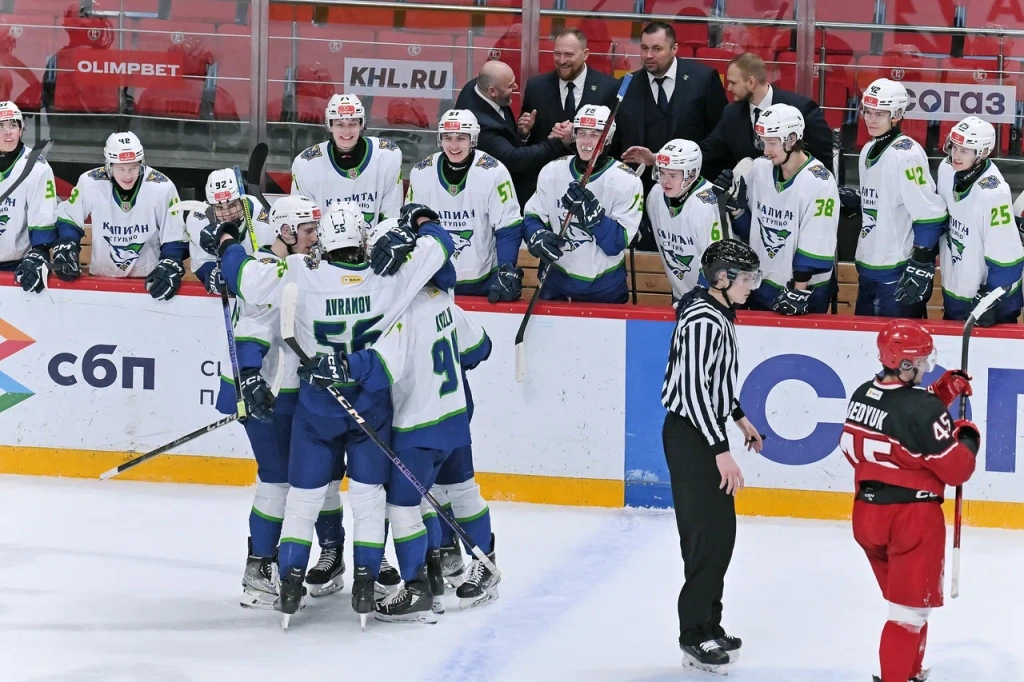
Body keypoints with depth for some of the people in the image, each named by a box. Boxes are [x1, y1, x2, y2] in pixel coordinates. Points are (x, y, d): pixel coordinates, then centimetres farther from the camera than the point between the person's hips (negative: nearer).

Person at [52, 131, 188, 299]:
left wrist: (170, 268, -21)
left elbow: (175, 236, -8)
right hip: (102, 277, 1)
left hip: (147, 278, -1)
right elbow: (68, 218, 2)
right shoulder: (90, 183, -15)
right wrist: (66, 249, -11)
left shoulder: (162, 188, -17)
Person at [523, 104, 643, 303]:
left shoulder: (626, 181, -14)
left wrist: (591, 211, -33)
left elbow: (618, 243, -18)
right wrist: (539, 239, -20)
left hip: (605, 285, -2)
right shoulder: (552, 172, -4)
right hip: (558, 279, 2)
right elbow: (532, 218, 2)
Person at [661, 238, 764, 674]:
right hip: (690, 435, -10)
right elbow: (695, 388, -26)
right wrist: (721, 451, -27)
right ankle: (695, 637, -5)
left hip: (705, 432, 10)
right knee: (708, 533, -10)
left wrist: (739, 418, 30)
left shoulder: (720, 314, 11)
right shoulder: (703, 321, -21)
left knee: (721, 531, 14)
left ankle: (707, 627, 23)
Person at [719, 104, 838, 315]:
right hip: (761, 286, 6)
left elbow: (815, 247, -19)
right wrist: (734, 202, -8)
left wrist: (799, 292, -19)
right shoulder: (760, 169, 1)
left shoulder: (819, 182, -18)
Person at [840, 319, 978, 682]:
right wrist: (968, 435, 3)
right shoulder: (922, 409, -21)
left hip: (867, 513, 8)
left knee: (903, 596, 23)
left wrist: (942, 392, 10)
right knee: (911, 607, 0)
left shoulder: (863, 394, 1)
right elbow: (956, 469, -15)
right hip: (912, 517, -8)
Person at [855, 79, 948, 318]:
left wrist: (920, 268, -20)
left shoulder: (906, 154, -15)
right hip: (867, 269, 9)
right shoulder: (868, 152, 12)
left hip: (898, 274, -9)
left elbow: (930, 216, -19)